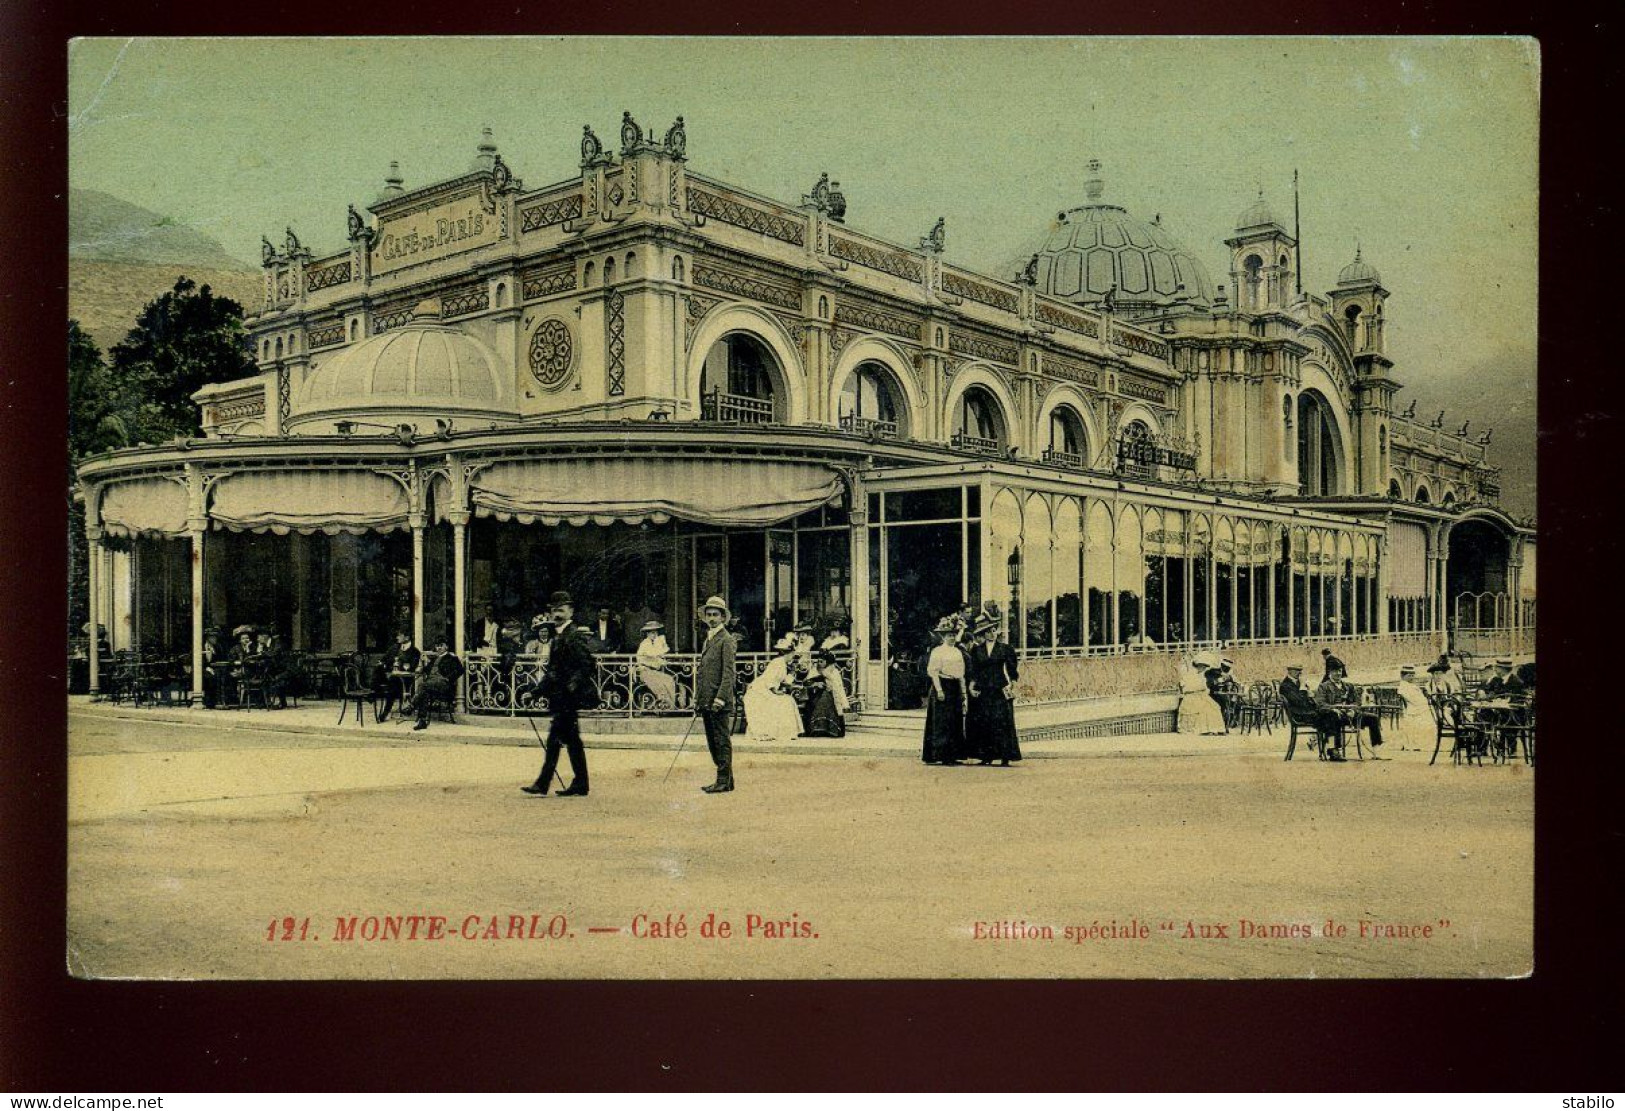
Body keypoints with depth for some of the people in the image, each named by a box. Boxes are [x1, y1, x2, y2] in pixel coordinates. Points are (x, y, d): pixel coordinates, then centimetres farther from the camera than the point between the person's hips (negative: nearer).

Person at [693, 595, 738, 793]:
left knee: (722, 741, -5)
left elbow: (728, 673, -15)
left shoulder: (726, 640, -8)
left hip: (720, 702, -9)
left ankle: (724, 781, -2)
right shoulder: (708, 639, 20)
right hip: (706, 702, 9)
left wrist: (720, 699, -21)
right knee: (713, 742, 11)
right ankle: (725, 779, 17)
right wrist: (698, 698, 17)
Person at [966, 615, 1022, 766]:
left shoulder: (1004, 649, 6)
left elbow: (1012, 670, 6)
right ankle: (986, 756, 8)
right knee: (982, 723, 0)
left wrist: (1012, 685, -4)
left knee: (1002, 723, -7)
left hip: (1000, 690, -2)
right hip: (982, 691, 2)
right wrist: (972, 685, -2)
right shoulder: (976, 650, 9)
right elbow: (972, 671, 9)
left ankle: (1005, 757, -5)